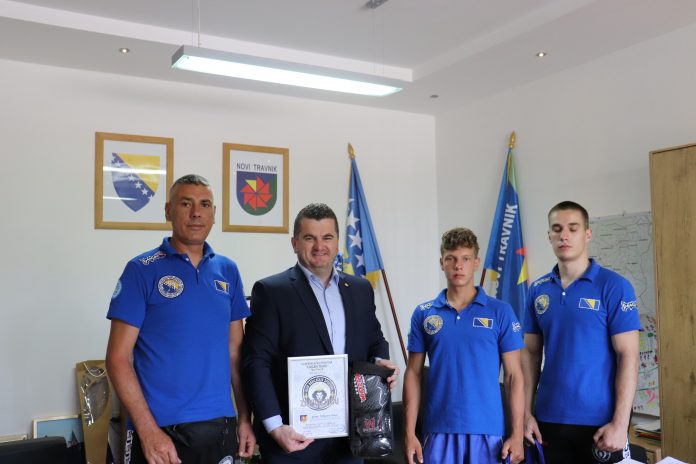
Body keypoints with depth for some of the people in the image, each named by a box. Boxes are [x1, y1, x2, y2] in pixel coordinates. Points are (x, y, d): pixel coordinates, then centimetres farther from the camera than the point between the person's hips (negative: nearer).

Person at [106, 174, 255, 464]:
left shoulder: (227, 271, 6)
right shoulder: (142, 270, -6)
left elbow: (236, 352, 10)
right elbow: (118, 358, -8)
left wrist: (245, 418, 5)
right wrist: (148, 431, -15)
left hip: (221, 426, 4)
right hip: (161, 430, -4)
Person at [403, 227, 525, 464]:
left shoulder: (501, 312, 0)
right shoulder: (423, 314, 4)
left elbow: (514, 376, 0)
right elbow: (413, 374, 5)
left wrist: (517, 434, -5)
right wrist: (409, 433, -1)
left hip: (488, 430, -1)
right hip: (439, 431, 1)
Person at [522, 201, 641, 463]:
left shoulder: (614, 286, -8)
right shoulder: (538, 290, 4)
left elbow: (628, 357, -10)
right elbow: (531, 353, 8)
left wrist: (620, 423, -15)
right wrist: (526, 412, 3)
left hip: (600, 421, -4)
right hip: (549, 419, 4)